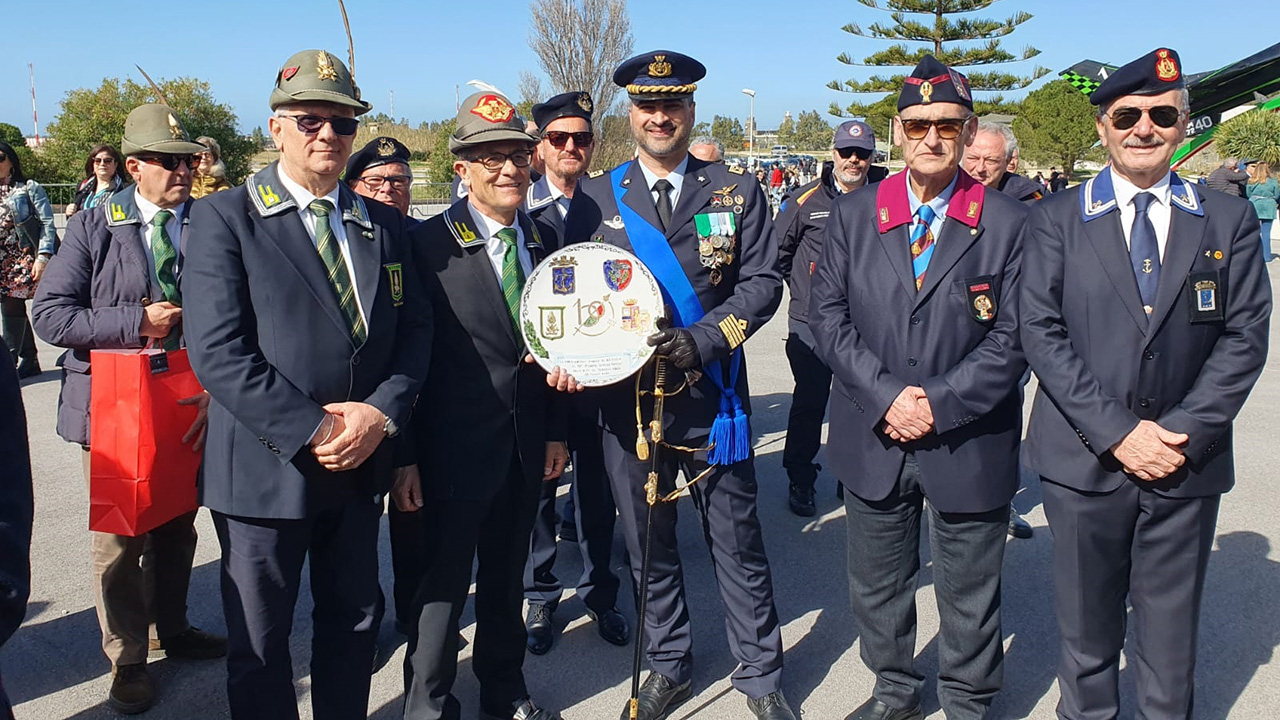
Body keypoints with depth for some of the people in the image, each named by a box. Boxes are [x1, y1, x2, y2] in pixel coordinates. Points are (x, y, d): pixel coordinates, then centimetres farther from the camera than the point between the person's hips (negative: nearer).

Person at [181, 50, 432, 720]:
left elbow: (415, 330, 5)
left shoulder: (382, 224, 8)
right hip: (264, 470, -4)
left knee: (354, 622, 19)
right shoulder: (224, 217, -7)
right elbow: (217, 351, -16)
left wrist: (380, 412, -12)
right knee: (260, 643, 12)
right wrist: (311, 431, -19)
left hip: (361, 464, 5)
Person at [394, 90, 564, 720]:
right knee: (445, 579, 6)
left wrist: (555, 431, 9)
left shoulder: (543, 240, 6)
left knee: (507, 576, 20)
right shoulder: (428, 243, -11)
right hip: (455, 446, -5)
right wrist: (404, 454, -13)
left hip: (526, 444, 5)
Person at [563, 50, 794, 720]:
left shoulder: (737, 192, 4)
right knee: (648, 545, 13)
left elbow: (763, 281, -2)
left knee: (737, 543, 8)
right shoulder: (595, 198, 7)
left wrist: (704, 339, -16)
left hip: (711, 397, -1)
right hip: (625, 395, 2)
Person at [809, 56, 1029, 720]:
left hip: (969, 447, -2)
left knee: (970, 596, 14)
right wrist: (886, 397, -13)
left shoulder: (1008, 222, -5)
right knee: (877, 585, 19)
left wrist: (939, 404, -17)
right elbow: (828, 315, -3)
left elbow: (1013, 336, -8)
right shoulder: (853, 215, 2)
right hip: (873, 442, 2)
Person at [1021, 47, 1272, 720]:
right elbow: (1040, 331, -6)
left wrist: (1184, 434, -11)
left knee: (1169, 641, 12)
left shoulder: (1229, 220, 6)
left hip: (1188, 464, 1)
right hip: (1084, 459, -1)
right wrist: (1117, 433, -13)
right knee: (1087, 633, 11)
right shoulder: (1056, 218, 2)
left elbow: (1245, 336, 1)